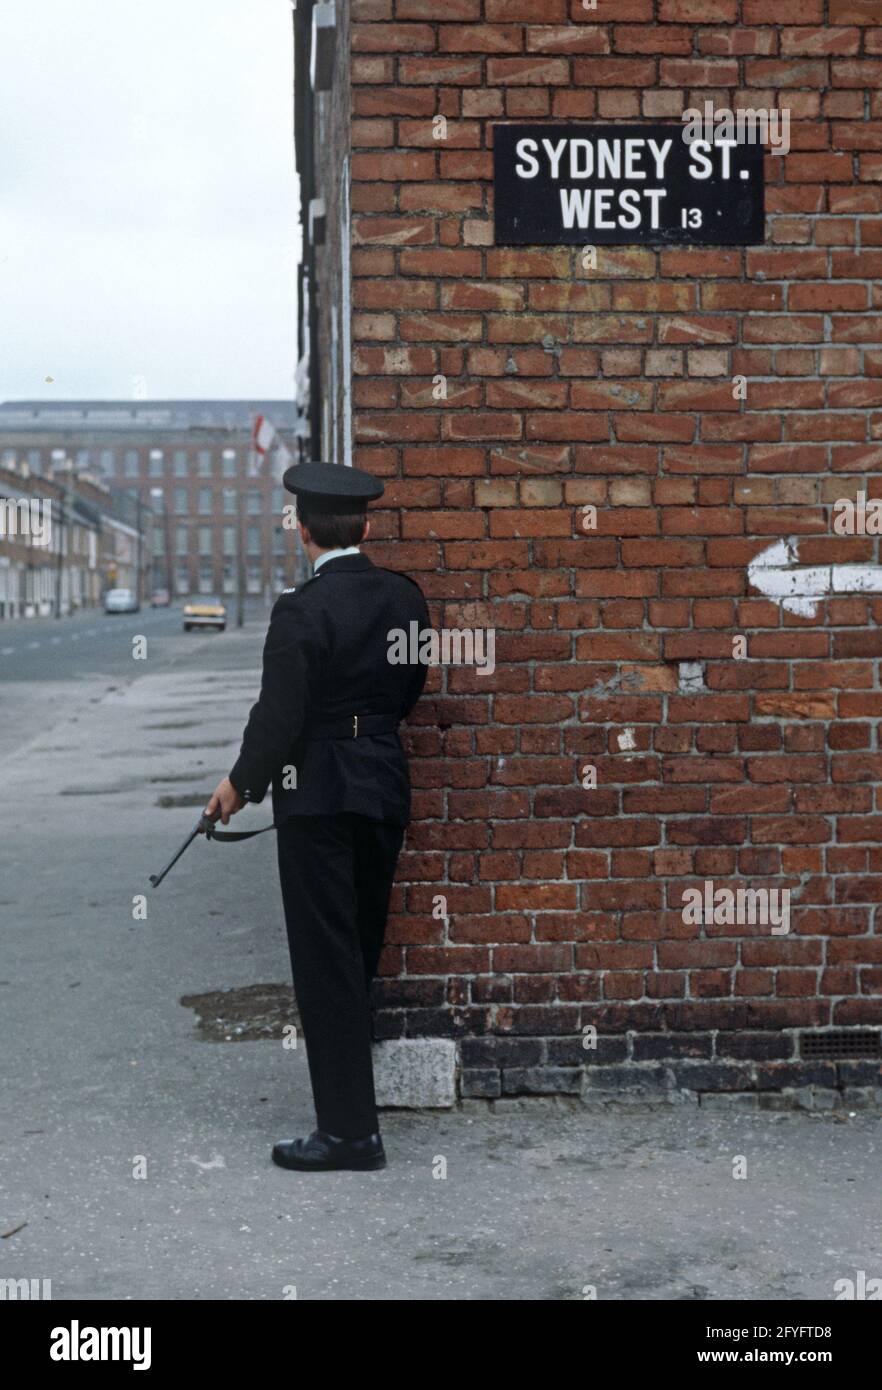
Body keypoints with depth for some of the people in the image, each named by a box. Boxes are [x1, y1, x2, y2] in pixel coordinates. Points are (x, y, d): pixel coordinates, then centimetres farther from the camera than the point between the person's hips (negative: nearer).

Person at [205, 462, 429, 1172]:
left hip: (318, 794, -7)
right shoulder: (405, 596, 2)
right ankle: (348, 1086, 38)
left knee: (327, 959, -1)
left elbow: (279, 715, -17)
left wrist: (241, 785, -1)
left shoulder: (304, 609, -18)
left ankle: (350, 1128, 2)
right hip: (386, 785, 7)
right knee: (362, 944, 20)